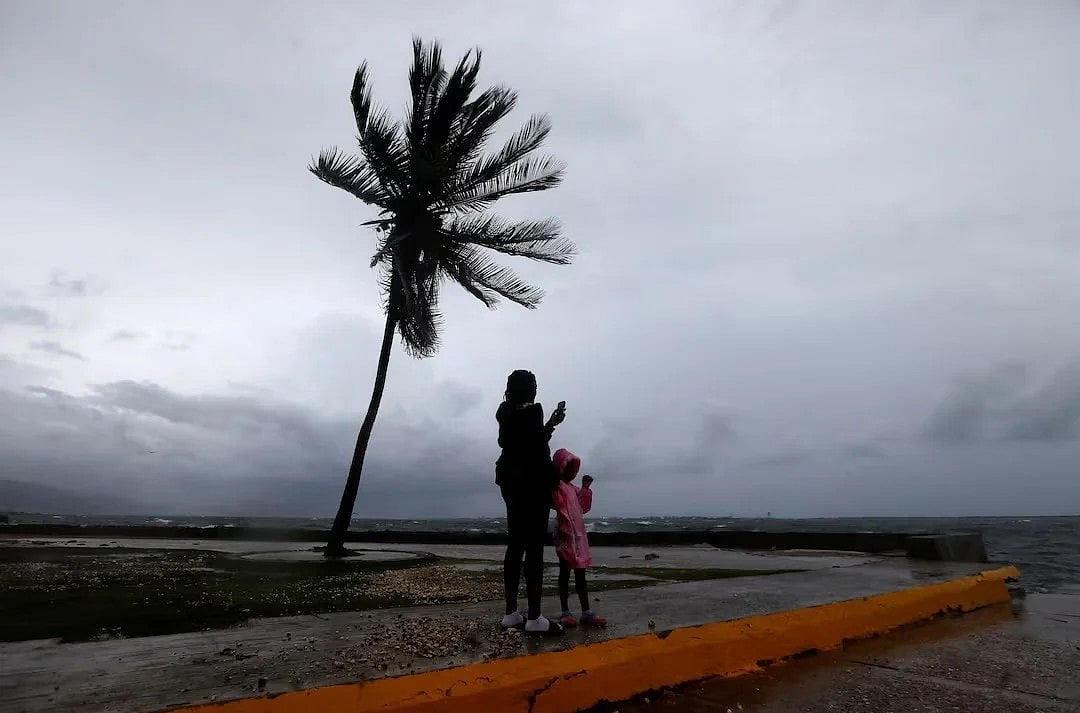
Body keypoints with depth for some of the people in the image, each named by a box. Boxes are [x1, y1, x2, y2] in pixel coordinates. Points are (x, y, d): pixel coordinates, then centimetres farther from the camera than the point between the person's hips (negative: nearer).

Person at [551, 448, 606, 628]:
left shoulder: (573, 488, 18)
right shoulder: (557, 486, -9)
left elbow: (583, 508, 20)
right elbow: (558, 509, -21)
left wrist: (586, 488, 13)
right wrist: (562, 529, -30)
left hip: (579, 535, 8)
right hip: (566, 535, -8)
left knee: (580, 575, 9)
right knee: (565, 573, 0)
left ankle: (587, 613, 13)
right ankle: (565, 613, 8)